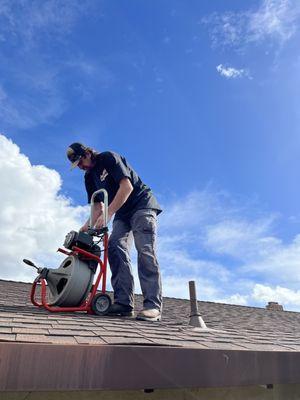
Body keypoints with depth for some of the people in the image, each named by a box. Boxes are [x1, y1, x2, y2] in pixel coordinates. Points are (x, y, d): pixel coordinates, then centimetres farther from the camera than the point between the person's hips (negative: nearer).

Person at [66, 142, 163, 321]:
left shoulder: (109, 158, -10)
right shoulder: (90, 178, 12)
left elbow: (127, 187, -21)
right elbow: (98, 206, 11)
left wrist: (107, 215, -26)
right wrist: (88, 226, -9)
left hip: (142, 205, -7)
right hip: (122, 214, 8)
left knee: (145, 249, -19)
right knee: (115, 247, -12)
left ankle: (153, 306, -23)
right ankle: (124, 303, -15)